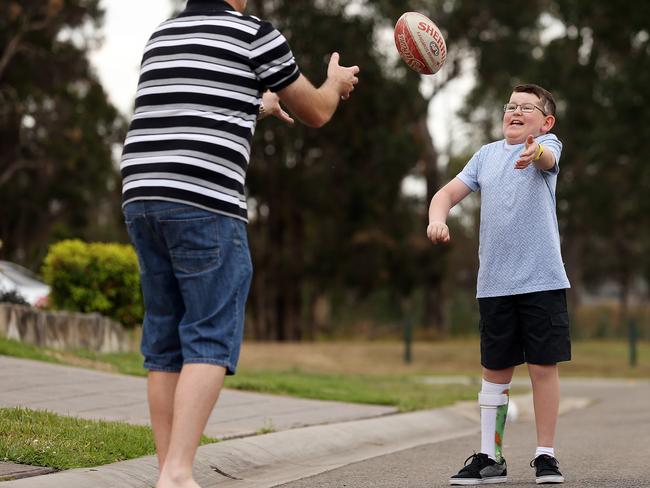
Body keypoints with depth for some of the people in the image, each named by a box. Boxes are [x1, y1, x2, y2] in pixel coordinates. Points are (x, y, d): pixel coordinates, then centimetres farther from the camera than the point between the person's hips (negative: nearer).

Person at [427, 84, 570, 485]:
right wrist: (437, 219, -11)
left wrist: (534, 152, -49)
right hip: (494, 283, 4)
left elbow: (548, 158, -24)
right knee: (495, 371, 8)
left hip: (542, 280, -4)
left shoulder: (548, 145, 0)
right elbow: (449, 192, 11)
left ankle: (546, 455, 10)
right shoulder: (487, 154, 14)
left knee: (543, 366, -1)